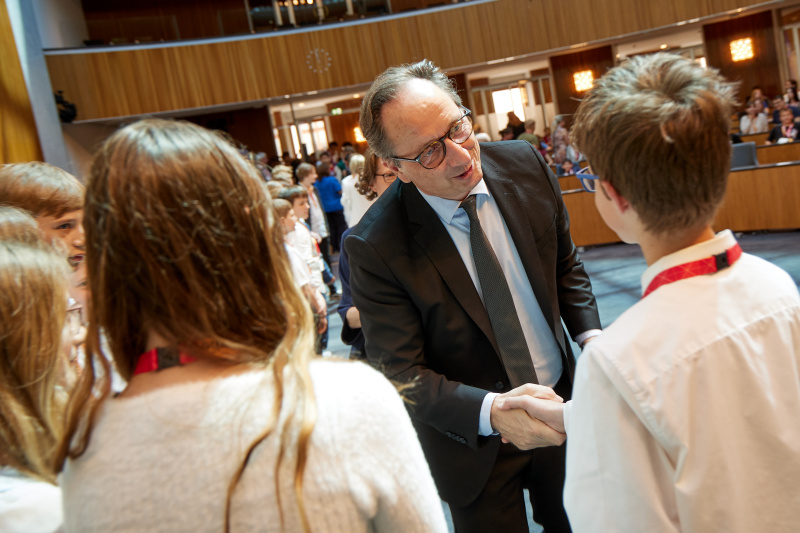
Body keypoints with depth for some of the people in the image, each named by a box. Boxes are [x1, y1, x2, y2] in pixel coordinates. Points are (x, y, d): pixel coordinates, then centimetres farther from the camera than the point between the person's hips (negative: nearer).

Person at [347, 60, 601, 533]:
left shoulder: (524, 164, -11)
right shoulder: (375, 247, -25)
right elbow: (401, 374, -22)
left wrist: (590, 334, -11)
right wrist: (492, 412, -37)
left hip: (560, 403, 5)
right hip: (473, 439, -4)